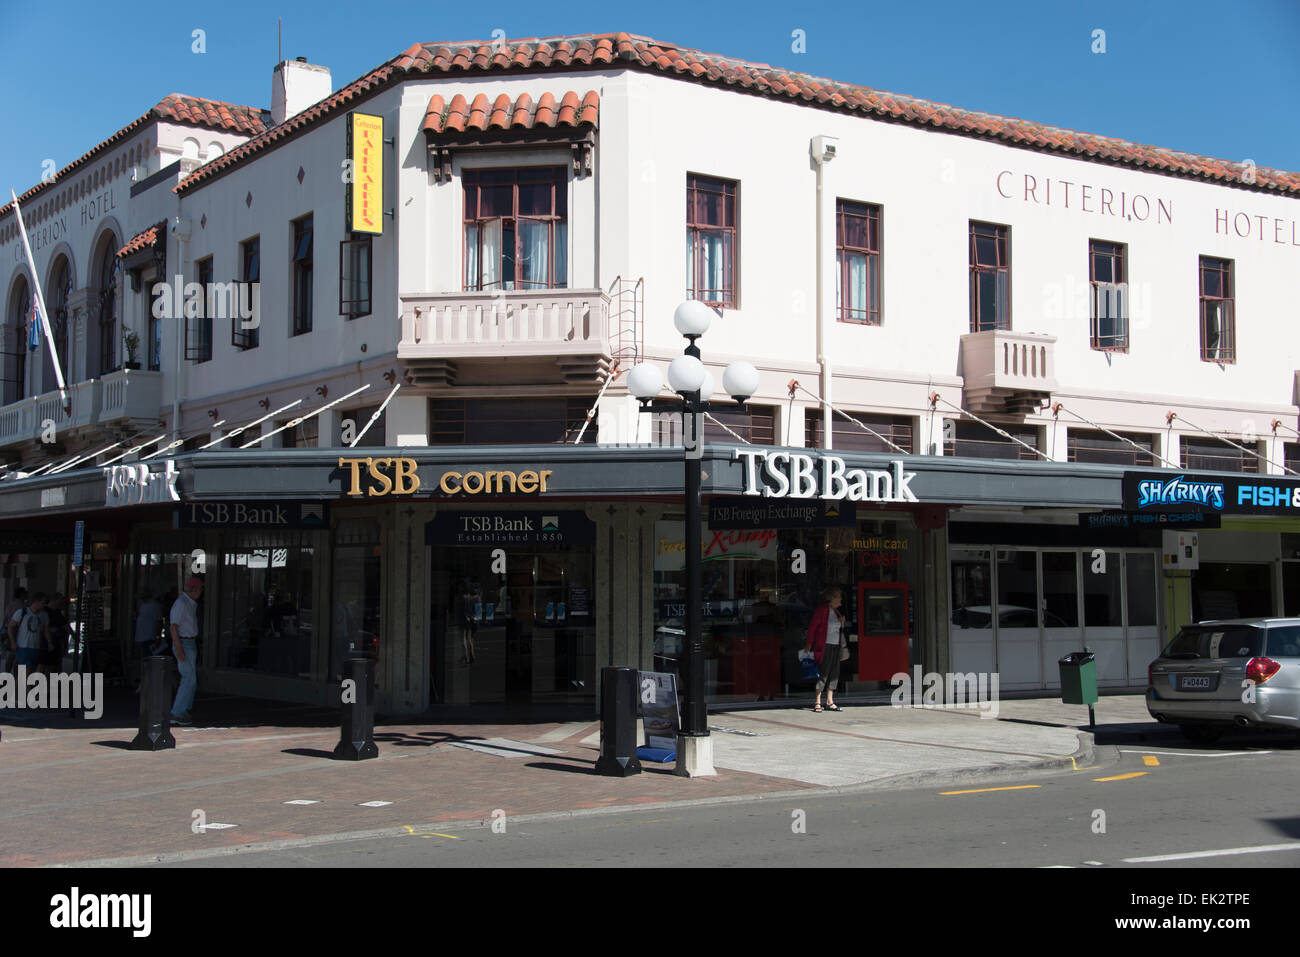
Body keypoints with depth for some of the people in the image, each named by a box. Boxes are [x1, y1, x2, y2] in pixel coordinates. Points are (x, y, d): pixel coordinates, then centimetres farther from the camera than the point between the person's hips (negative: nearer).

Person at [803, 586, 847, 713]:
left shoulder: (836, 611, 15)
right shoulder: (822, 609, -9)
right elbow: (812, 626, -9)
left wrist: (841, 622, 4)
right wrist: (809, 644, -11)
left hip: (836, 645, 8)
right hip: (824, 645, -8)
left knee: (834, 673, 6)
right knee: (823, 673, -9)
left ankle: (830, 702, 11)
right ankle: (817, 702, -3)